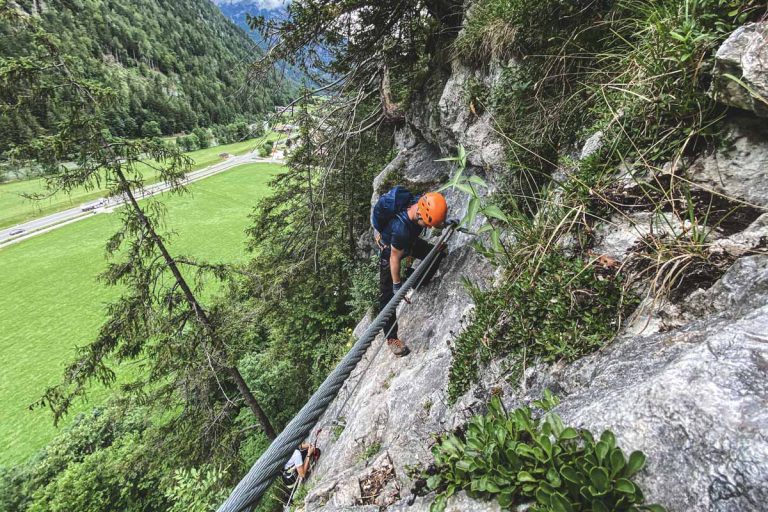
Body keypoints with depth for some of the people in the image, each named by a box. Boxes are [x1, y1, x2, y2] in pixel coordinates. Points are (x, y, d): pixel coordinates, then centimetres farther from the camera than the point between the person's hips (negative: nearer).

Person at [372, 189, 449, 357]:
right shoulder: (401, 229, -44)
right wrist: (397, 285, -20)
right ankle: (391, 337, 7)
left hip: (410, 241, 7)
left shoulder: (420, 201, -27)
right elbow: (395, 258, -30)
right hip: (389, 249, -7)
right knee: (388, 295, -5)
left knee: (436, 254, 10)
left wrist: (446, 222, -5)